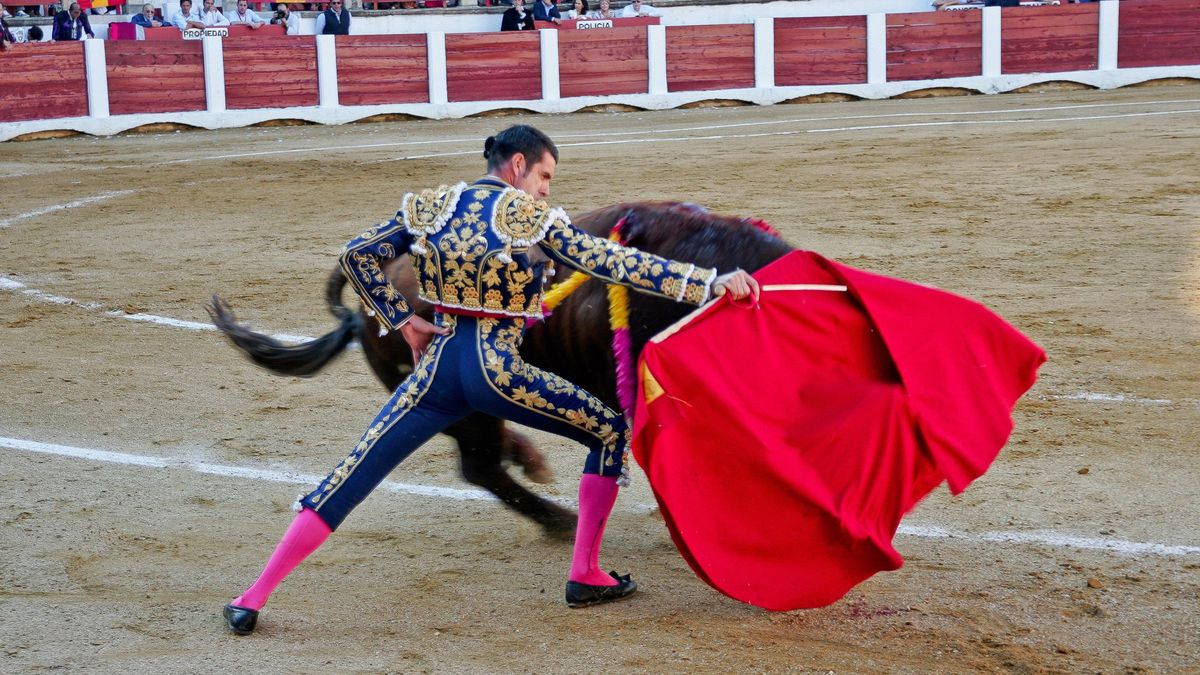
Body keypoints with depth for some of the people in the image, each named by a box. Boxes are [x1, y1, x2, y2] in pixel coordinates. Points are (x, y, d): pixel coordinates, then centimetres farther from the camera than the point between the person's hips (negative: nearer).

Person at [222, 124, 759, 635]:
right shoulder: (533, 217, -2)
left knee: (350, 479, 6)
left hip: (438, 367, 4)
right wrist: (710, 283, -6)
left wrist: (401, 320, 12)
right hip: (497, 372, -4)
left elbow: (356, 255, 8)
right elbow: (614, 263, -6)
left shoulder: (432, 207, 10)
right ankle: (585, 576, 14)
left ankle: (252, 601, 1)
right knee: (611, 433, 14)